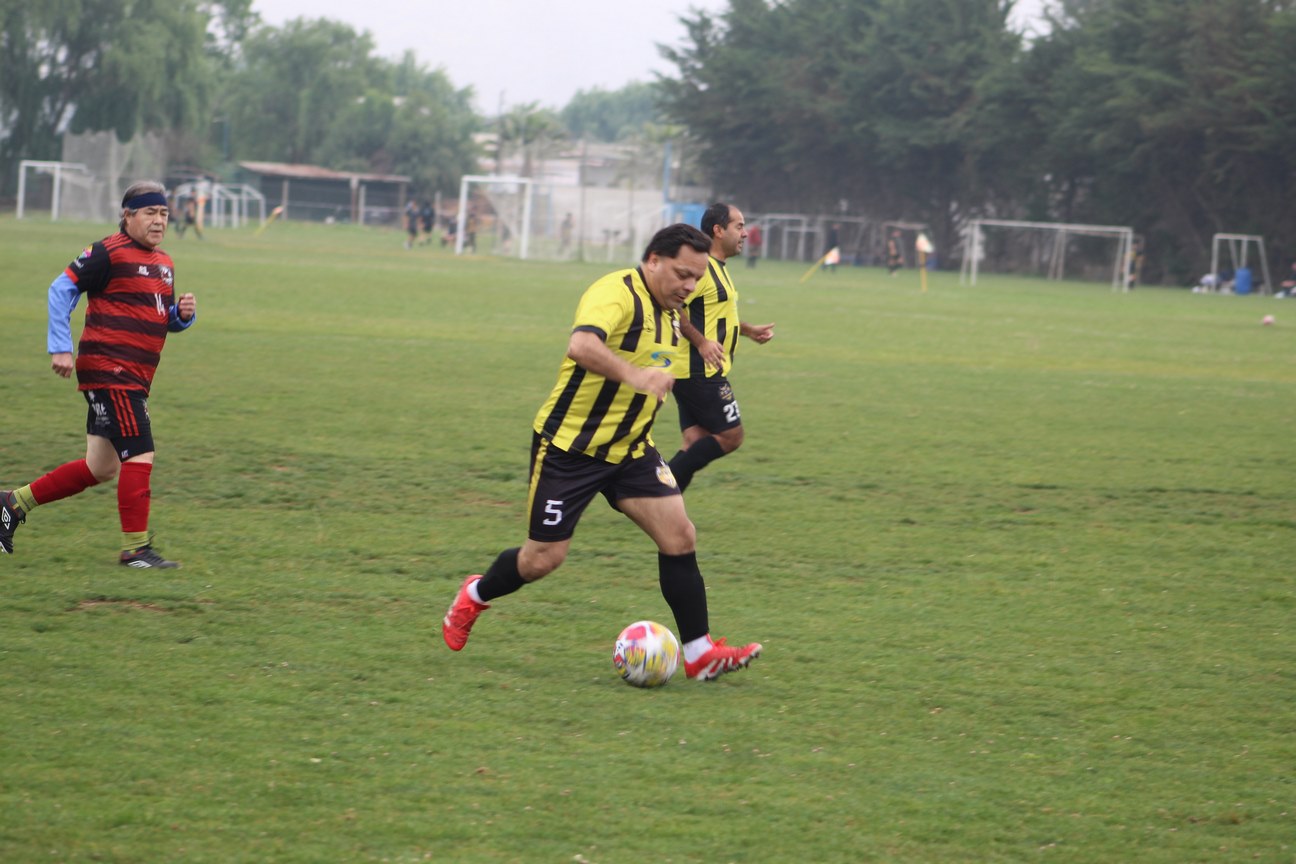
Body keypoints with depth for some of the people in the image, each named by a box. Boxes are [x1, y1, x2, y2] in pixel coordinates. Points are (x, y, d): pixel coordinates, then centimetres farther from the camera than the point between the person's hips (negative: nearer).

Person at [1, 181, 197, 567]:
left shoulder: (164, 263, 17)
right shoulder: (108, 253, -9)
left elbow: (164, 320, 27)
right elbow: (61, 289, -9)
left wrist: (183, 313, 3)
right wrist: (60, 348, -15)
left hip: (134, 378, 9)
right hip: (108, 370, -9)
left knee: (101, 468, 12)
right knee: (139, 454, -13)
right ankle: (136, 547, -7)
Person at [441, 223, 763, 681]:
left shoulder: (669, 311, 8)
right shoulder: (617, 293, -21)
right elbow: (581, 345, -43)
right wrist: (633, 375, -56)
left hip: (629, 449, 8)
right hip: (569, 448, -7)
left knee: (679, 536, -7)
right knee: (544, 558, 1)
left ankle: (700, 653, -3)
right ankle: (475, 596, 30)